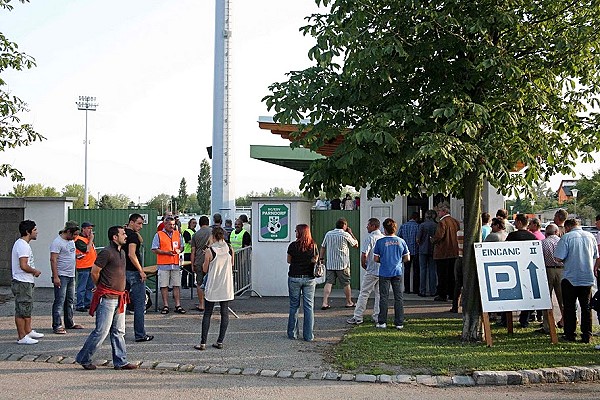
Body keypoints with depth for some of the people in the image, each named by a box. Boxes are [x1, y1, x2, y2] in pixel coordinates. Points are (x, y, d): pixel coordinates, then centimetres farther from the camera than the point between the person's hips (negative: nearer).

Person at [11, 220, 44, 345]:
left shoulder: (20, 243, 14)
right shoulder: (23, 246, -19)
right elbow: (24, 266, -27)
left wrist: (33, 271, 14)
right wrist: (35, 271, -10)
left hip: (26, 282, 11)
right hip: (23, 283, -11)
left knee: (27, 308, 19)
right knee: (22, 310, -4)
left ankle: (28, 331, 30)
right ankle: (22, 337, 1)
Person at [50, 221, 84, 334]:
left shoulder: (71, 241, 15)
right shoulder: (57, 242, -14)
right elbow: (53, 260, -19)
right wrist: (55, 277, -23)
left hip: (71, 276, 9)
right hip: (61, 276, -9)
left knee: (70, 301, 15)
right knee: (60, 301, -9)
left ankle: (69, 323, 23)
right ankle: (57, 326, -7)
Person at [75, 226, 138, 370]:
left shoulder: (122, 252, 14)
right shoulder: (107, 252, -14)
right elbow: (94, 272, -12)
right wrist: (101, 287, 3)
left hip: (120, 298, 9)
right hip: (107, 298, -9)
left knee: (118, 332, 10)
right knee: (102, 331, -5)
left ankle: (121, 361, 15)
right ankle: (83, 358, 9)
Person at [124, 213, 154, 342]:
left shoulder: (125, 233, 12)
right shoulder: (132, 235, -15)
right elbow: (132, 255, -23)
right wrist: (141, 271, -19)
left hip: (124, 272, 9)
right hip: (134, 273, -9)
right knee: (139, 305, -3)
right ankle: (140, 335, 0)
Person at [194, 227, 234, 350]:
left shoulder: (210, 251, -11)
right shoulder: (230, 249, -1)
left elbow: (205, 270, -2)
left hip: (213, 287, -3)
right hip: (226, 287, 3)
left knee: (207, 314, 4)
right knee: (224, 313, 8)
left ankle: (203, 343, 3)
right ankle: (220, 341, 9)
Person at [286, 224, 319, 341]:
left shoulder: (293, 245, -8)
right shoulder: (313, 246, -2)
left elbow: (289, 261, 3)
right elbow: (315, 260, 5)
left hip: (294, 278, -1)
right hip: (309, 278, 2)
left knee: (294, 305, 10)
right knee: (309, 306, 5)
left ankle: (292, 333, 16)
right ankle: (308, 335, 5)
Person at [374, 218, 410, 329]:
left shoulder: (380, 242, -6)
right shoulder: (401, 241, 0)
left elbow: (376, 259, -3)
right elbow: (407, 258, 5)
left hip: (384, 273, -2)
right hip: (397, 272, 2)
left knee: (383, 297, 5)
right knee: (398, 297, 7)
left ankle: (382, 322, 8)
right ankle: (399, 323, 8)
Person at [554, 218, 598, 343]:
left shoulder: (567, 237, -10)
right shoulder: (590, 236, 5)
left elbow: (558, 258, -15)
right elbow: (596, 256, 14)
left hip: (571, 277, -4)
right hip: (588, 277, 4)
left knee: (569, 308, 6)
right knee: (586, 307, 10)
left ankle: (570, 334, 9)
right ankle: (586, 336, 10)